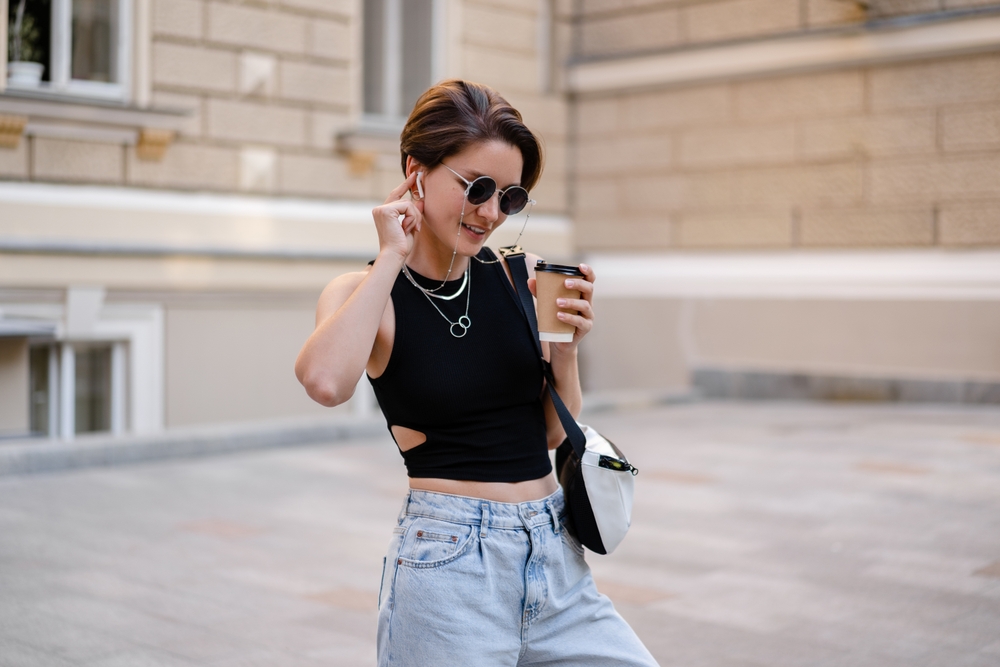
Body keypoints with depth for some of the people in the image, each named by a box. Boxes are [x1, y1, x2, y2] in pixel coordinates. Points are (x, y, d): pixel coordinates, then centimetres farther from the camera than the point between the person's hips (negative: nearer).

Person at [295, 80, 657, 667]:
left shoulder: (519, 277, 4)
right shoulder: (366, 293, -4)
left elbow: (555, 433, 10)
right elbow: (325, 381, -28)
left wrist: (565, 348, -7)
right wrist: (393, 257, -17)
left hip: (556, 555, 4)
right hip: (450, 560, -4)